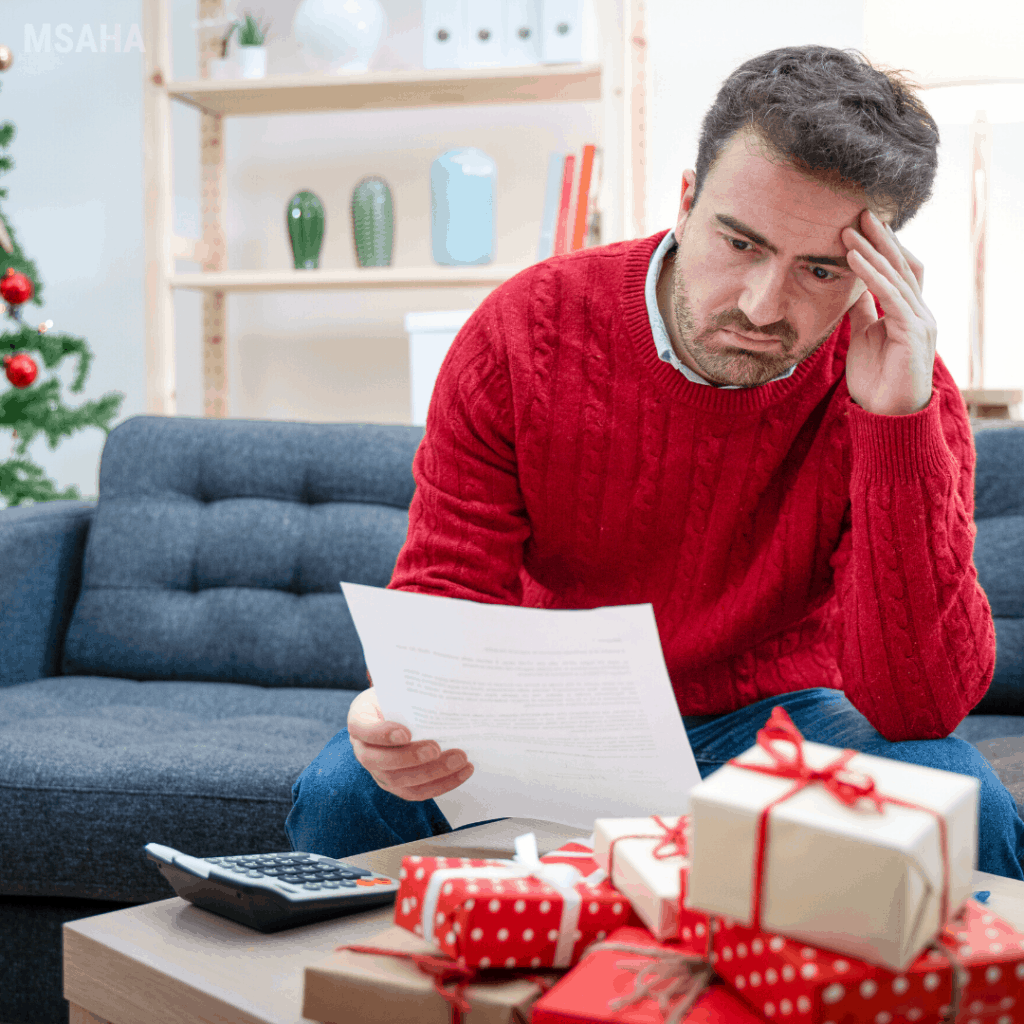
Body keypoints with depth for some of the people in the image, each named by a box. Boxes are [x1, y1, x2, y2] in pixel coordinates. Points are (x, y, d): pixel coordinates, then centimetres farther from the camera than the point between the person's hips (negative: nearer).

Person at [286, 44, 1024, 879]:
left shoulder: (899, 388, -17)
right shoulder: (522, 333, -15)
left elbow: (919, 705, -25)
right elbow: (444, 592, -13)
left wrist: (898, 423, -34)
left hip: (774, 715, 0)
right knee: (342, 796, -25)